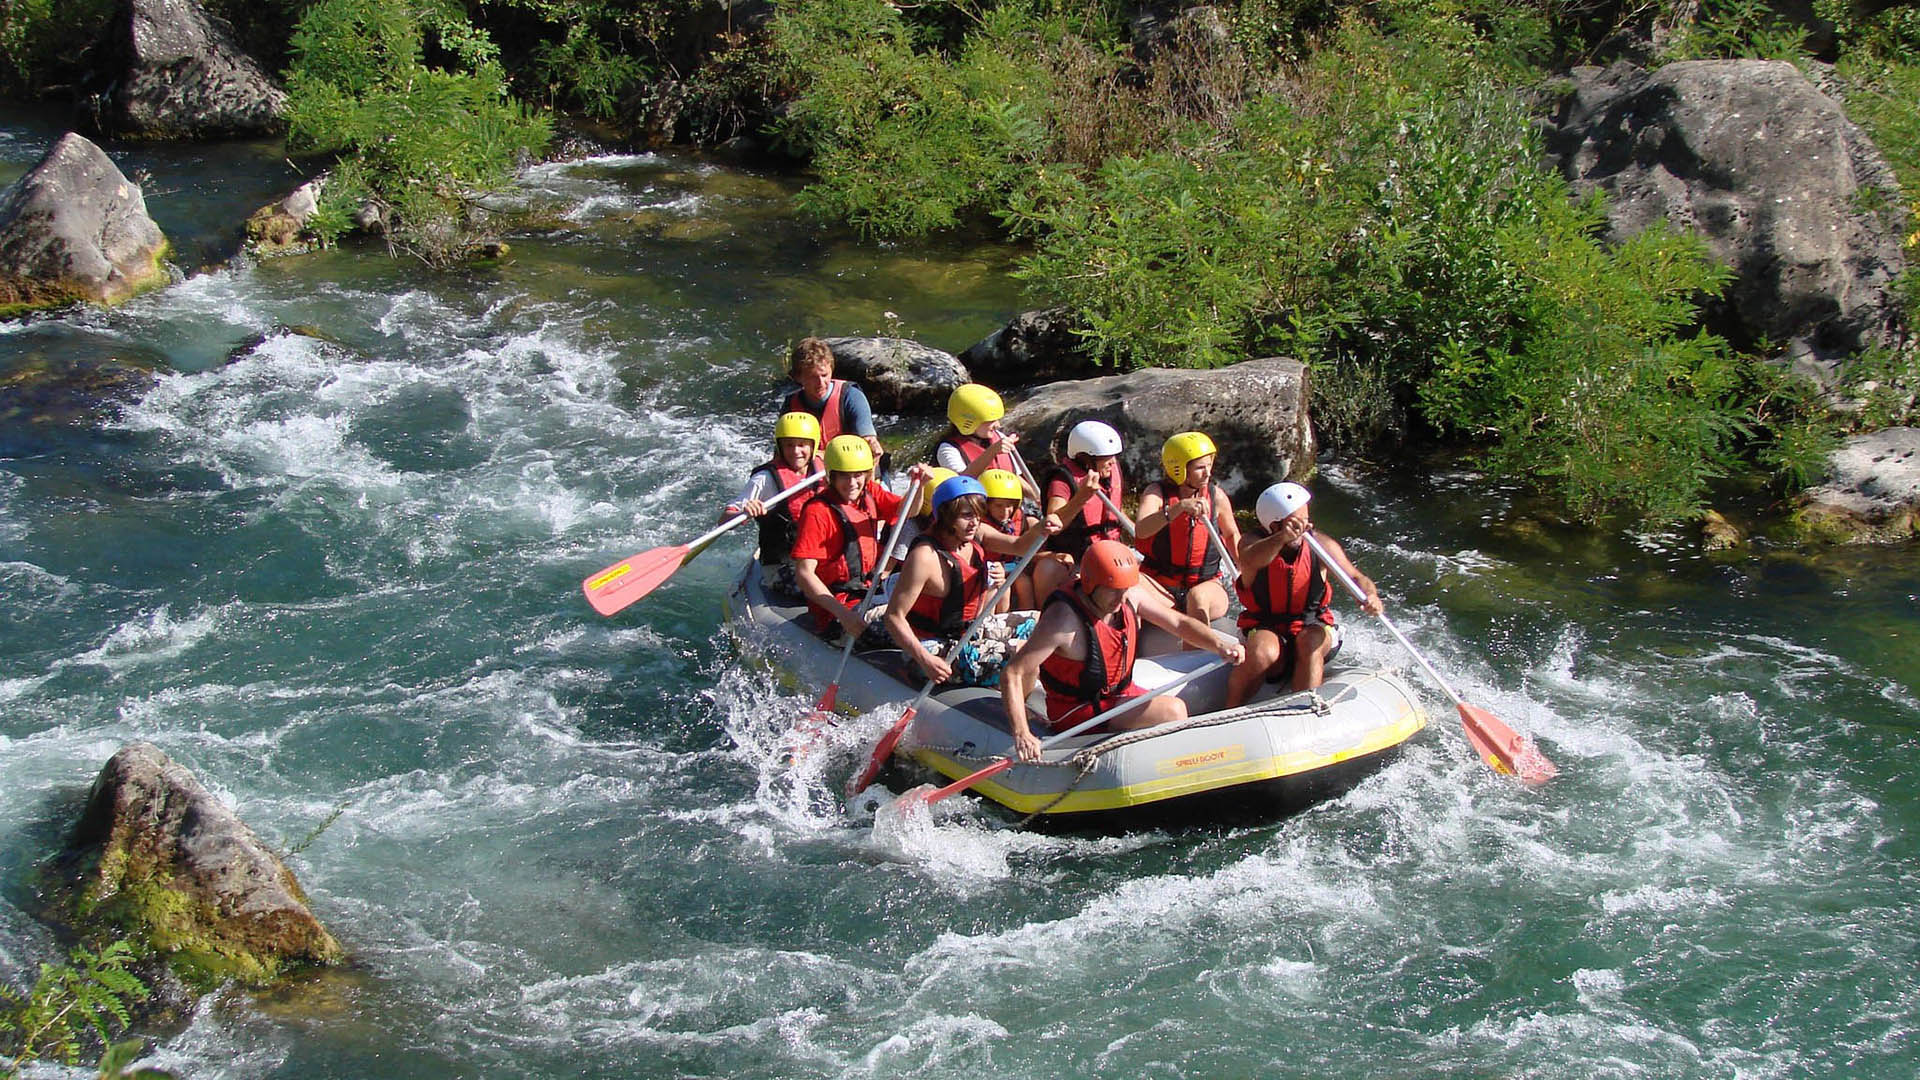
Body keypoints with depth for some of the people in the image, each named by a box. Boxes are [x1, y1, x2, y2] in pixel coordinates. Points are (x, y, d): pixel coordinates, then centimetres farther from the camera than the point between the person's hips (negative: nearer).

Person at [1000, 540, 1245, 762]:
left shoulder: (1131, 595, -5)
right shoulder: (1064, 618, -27)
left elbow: (1179, 623, 6)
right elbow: (1012, 675, -28)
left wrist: (1219, 645, -13)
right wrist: (1021, 734, -38)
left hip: (1121, 695, 8)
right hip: (1075, 713, -8)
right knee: (1173, 711, -22)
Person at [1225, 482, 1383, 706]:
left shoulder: (1321, 546, -5)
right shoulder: (1253, 543, -11)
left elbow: (1356, 578, 0)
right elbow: (1251, 561, -37)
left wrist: (1370, 597, -25)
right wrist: (1282, 538, -58)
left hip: (1312, 628, 2)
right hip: (1266, 630, -1)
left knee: (1309, 643, -33)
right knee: (1263, 654, -34)